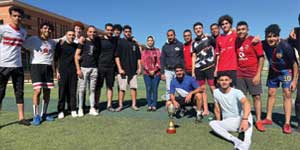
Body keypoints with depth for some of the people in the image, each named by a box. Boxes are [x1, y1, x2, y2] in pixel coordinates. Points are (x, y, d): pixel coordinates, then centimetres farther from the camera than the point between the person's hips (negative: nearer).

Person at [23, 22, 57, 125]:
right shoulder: (33, 39, 3)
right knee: (38, 90, -14)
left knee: (47, 92, 5)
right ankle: (36, 116, -2)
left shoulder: (53, 42, 14)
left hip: (48, 68, 5)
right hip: (36, 66, -4)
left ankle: (43, 114, 18)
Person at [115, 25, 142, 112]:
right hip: (123, 70, -3)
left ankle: (134, 104, 13)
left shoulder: (134, 43, 13)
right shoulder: (120, 42, 1)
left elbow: (138, 57, 15)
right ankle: (120, 105, 11)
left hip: (133, 70, 4)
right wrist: (120, 68, -13)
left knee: (133, 87, 4)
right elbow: (117, 56, -5)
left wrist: (139, 67, 6)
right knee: (122, 88, 0)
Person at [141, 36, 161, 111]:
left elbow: (159, 62, 2)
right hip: (147, 73, 1)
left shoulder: (157, 50, 10)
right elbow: (143, 62, 4)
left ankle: (154, 105, 2)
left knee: (155, 89, -4)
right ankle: (149, 105, 2)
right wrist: (149, 71, -7)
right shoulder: (144, 51, 12)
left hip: (156, 73, -1)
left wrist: (154, 70, -8)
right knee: (148, 89, -3)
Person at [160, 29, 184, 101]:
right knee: (168, 89, 2)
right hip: (168, 71, 2)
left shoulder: (180, 45, 4)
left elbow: (183, 58, 3)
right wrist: (162, 73, 2)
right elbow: (162, 60, 9)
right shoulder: (165, 46, 9)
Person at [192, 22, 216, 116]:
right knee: (202, 89, 6)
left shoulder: (208, 38, 2)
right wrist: (193, 71, 9)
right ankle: (205, 110, 13)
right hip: (198, 68, 4)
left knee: (213, 87, -7)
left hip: (210, 67, -4)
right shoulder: (194, 43, 14)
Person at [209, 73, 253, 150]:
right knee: (212, 123, -25)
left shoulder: (237, 92, -15)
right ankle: (236, 141, -37)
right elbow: (217, 109, 7)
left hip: (239, 120, -2)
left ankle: (246, 143, -48)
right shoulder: (216, 92, -4)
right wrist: (219, 125, 8)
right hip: (227, 122, 3)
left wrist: (244, 119, -51)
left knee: (247, 114, -33)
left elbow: (246, 103, -35)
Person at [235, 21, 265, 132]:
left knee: (257, 96, 1)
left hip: (253, 74, -4)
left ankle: (259, 121, 9)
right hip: (239, 74, 4)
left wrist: (258, 74, -13)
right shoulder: (236, 41, 7)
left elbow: (261, 58, -8)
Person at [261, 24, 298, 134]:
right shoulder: (264, 44, -18)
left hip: (286, 71, -4)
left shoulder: (285, 46, -28)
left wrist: (294, 80, -16)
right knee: (271, 93, 7)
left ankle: (287, 123, -4)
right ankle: (268, 118, 18)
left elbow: (294, 64, -18)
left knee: (287, 95, -9)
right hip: (273, 71, 4)